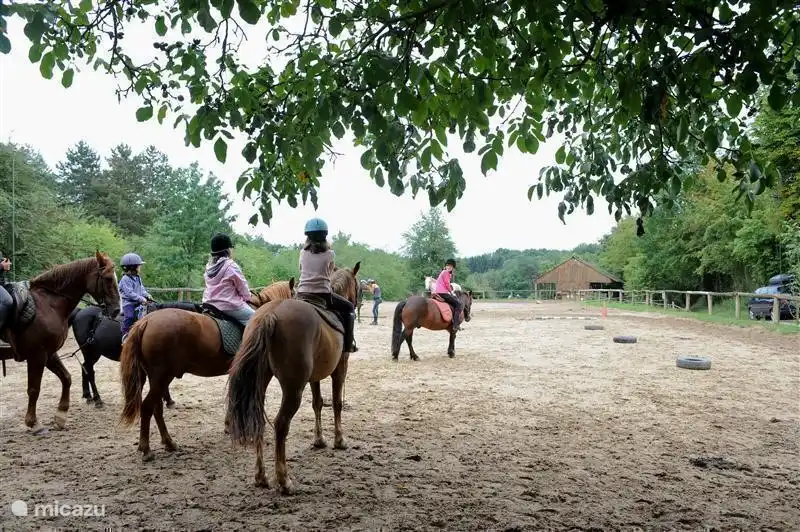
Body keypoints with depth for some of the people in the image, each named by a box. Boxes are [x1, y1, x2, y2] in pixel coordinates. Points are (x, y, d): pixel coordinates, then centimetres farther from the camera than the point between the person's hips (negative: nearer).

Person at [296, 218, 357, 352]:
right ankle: (348, 345, 10)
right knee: (349, 307, 18)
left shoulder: (303, 253, 5)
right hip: (323, 294, -3)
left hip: (302, 294, 3)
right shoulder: (330, 254, -2)